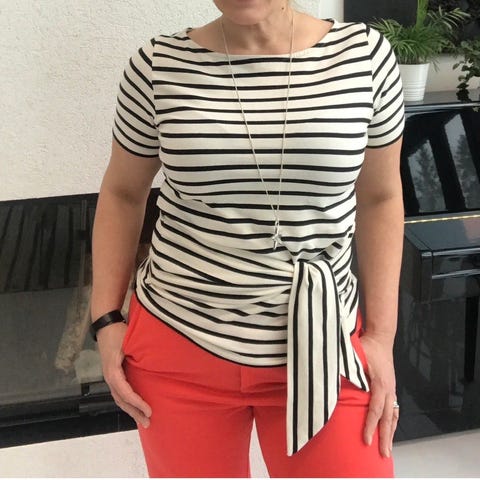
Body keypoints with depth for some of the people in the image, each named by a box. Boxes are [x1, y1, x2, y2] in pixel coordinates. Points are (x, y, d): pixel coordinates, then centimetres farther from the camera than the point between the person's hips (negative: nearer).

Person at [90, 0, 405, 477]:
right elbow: (122, 193, 7)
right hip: (179, 347, 1)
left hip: (321, 351, 0)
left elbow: (379, 198, 4)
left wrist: (380, 335, 0)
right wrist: (107, 320, 2)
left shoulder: (365, 55, -6)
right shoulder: (158, 66, -6)